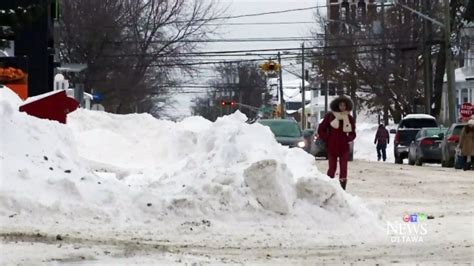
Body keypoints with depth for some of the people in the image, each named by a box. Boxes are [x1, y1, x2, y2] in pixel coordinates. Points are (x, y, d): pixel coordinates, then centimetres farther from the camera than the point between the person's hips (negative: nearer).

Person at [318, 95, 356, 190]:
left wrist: (347, 139, -4)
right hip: (331, 147, -2)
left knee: (343, 168, -1)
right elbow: (321, 130, 3)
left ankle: (342, 188, 2)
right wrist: (327, 139, -3)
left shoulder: (349, 118, 5)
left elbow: (352, 134, 14)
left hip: (344, 147, 2)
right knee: (332, 168, 2)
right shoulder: (330, 116, -3)